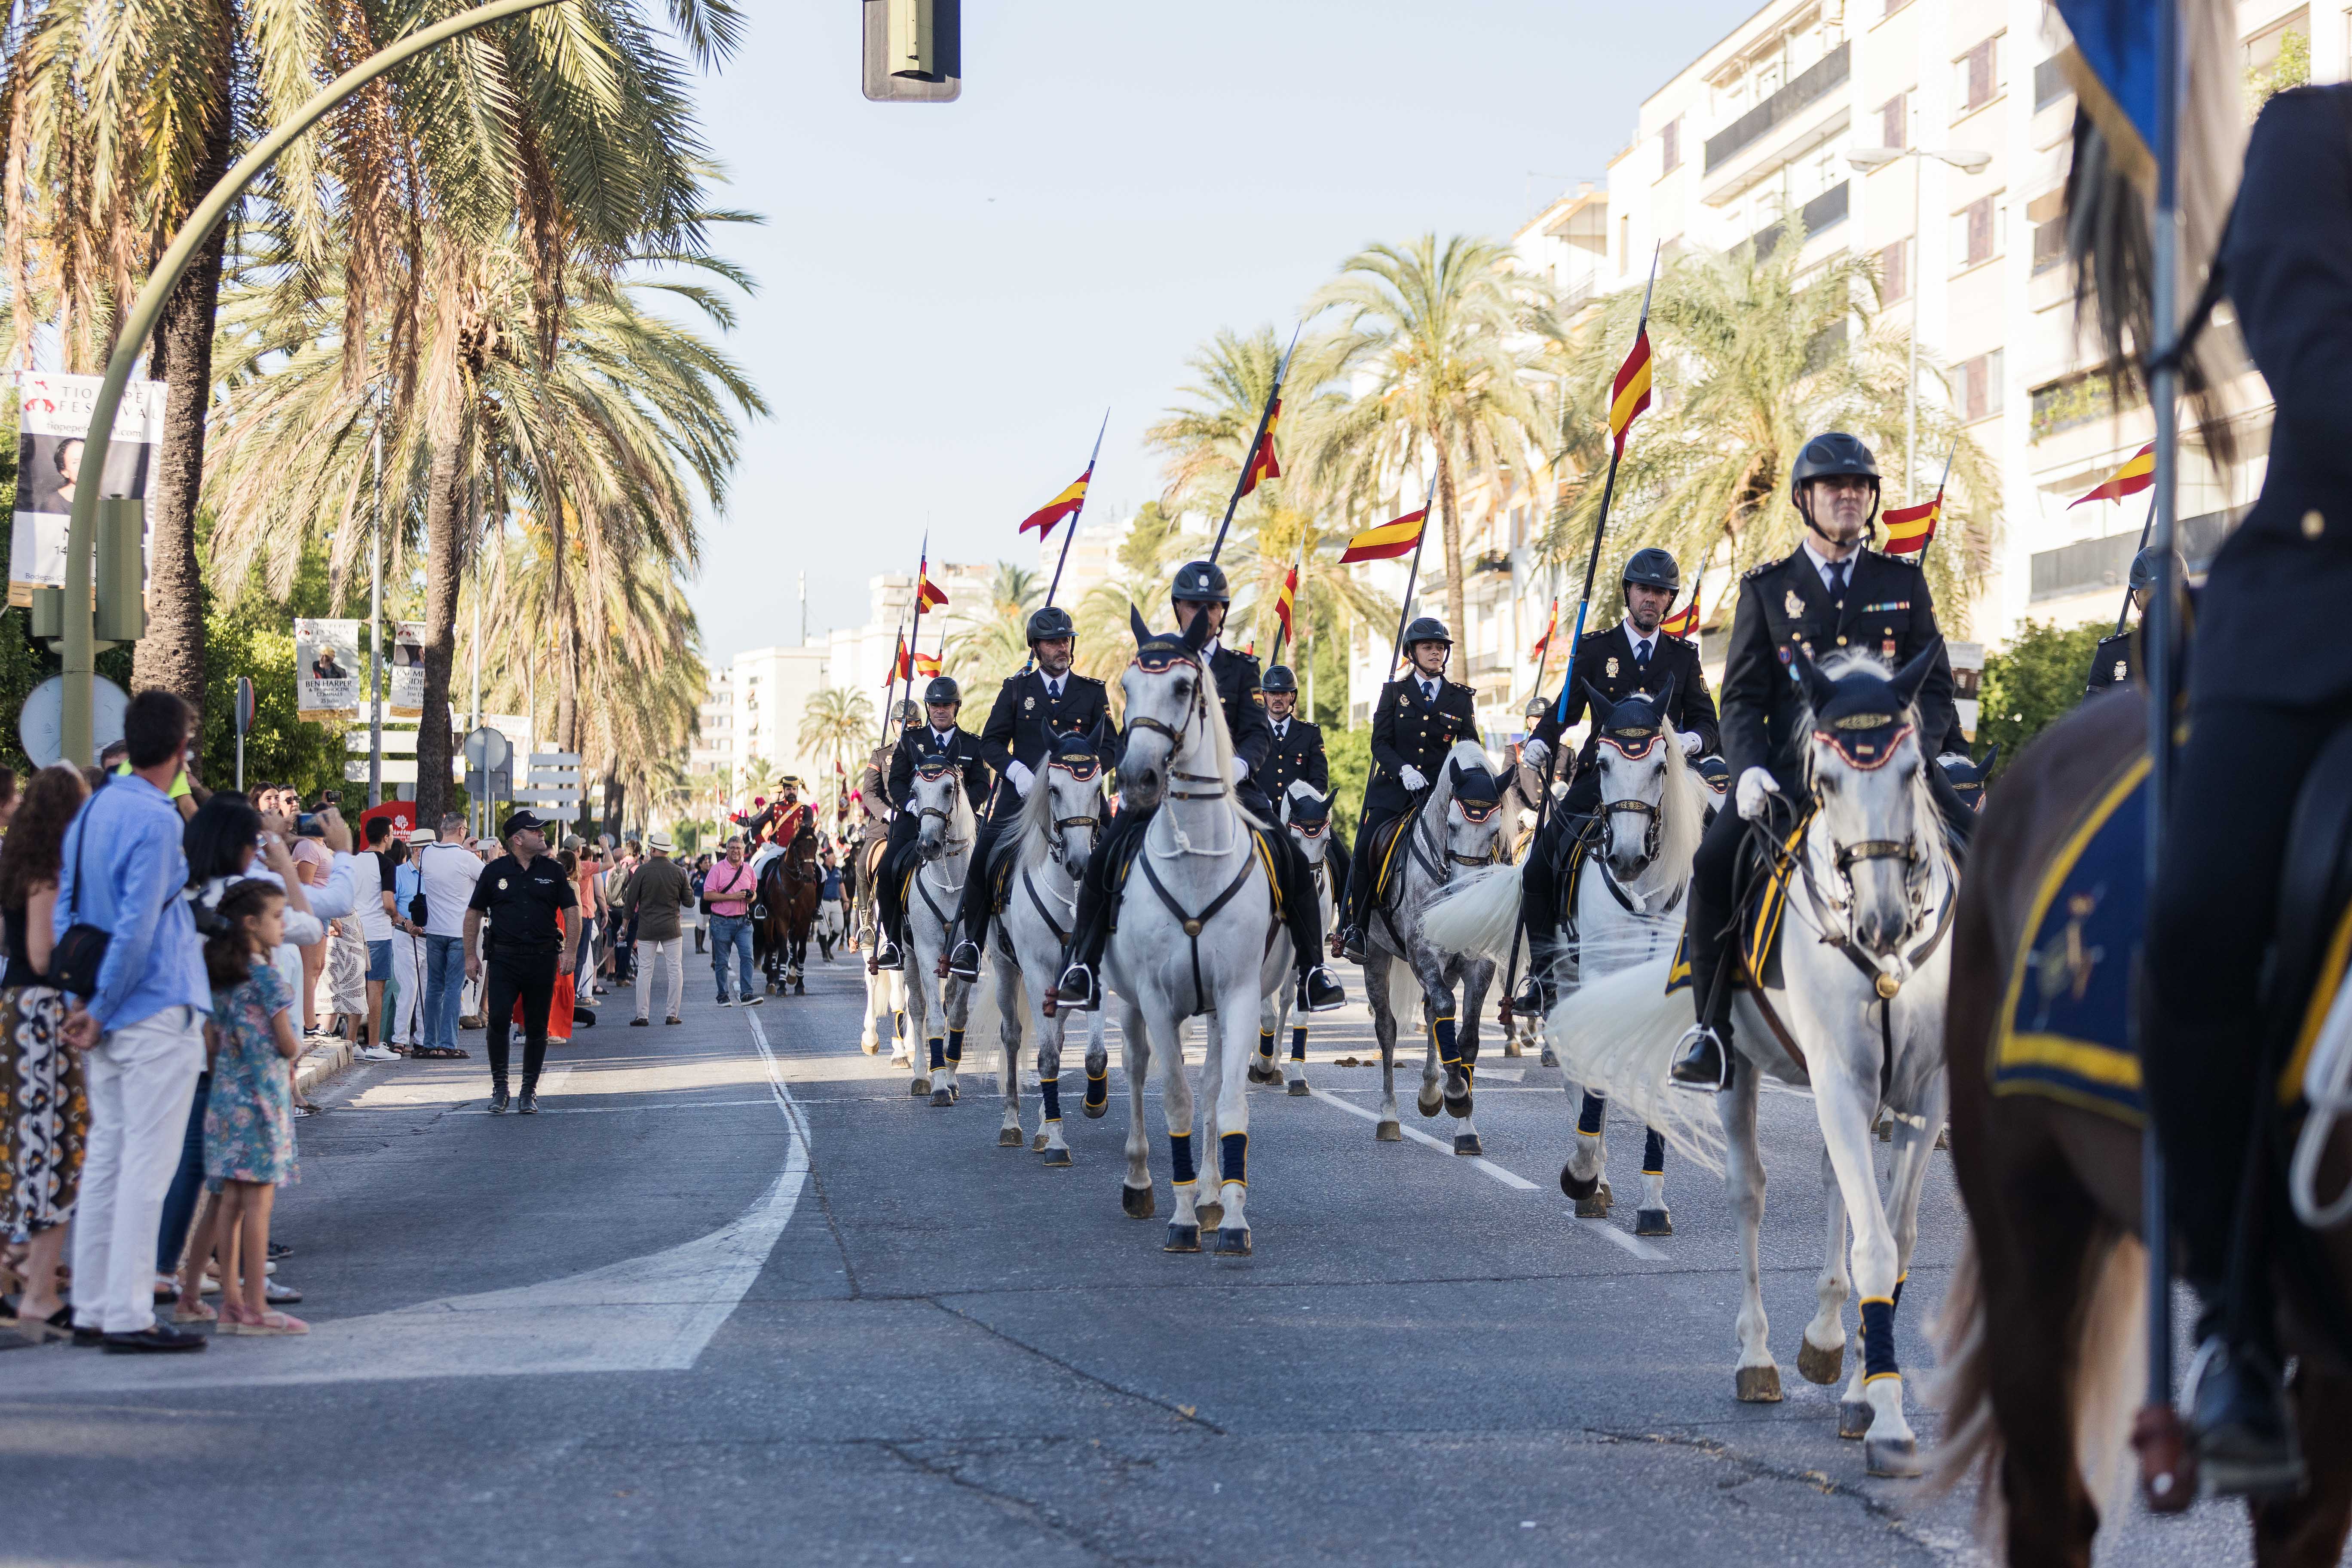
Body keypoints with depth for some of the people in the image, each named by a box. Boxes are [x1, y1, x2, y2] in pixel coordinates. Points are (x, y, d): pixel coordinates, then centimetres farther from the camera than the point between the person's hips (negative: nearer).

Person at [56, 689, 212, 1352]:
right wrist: (102, 1010, -11)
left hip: (108, 1018, 8)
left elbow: (65, 914, 13)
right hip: (156, 1012, -8)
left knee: (106, 1156, 12)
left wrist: (84, 1004, 9)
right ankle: (128, 1316, -5)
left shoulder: (91, 812, 12)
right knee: (146, 1163, -5)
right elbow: (138, 927, -19)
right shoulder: (156, 821, -15)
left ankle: (92, 1309, 16)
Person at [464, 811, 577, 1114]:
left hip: (543, 958, 1)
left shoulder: (553, 871, 7)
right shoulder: (495, 871, 4)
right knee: (498, 1021, -12)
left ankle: (530, 1091, 14)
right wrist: (470, 955, 4)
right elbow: (474, 913, 9)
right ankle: (499, 1087, 2)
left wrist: (569, 951, -4)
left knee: (537, 1027, 4)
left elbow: (571, 911, 8)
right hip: (503, 958, -1)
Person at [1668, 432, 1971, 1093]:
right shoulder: (1767, 589, 11)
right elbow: (1742, 699, 7)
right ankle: (1713, 1025, -8)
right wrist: (1748, 769, -13)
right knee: (1713, 865, -24)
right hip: (1791, 765, -1)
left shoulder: (1905, 582, 13)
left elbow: (1935, 691, 10)